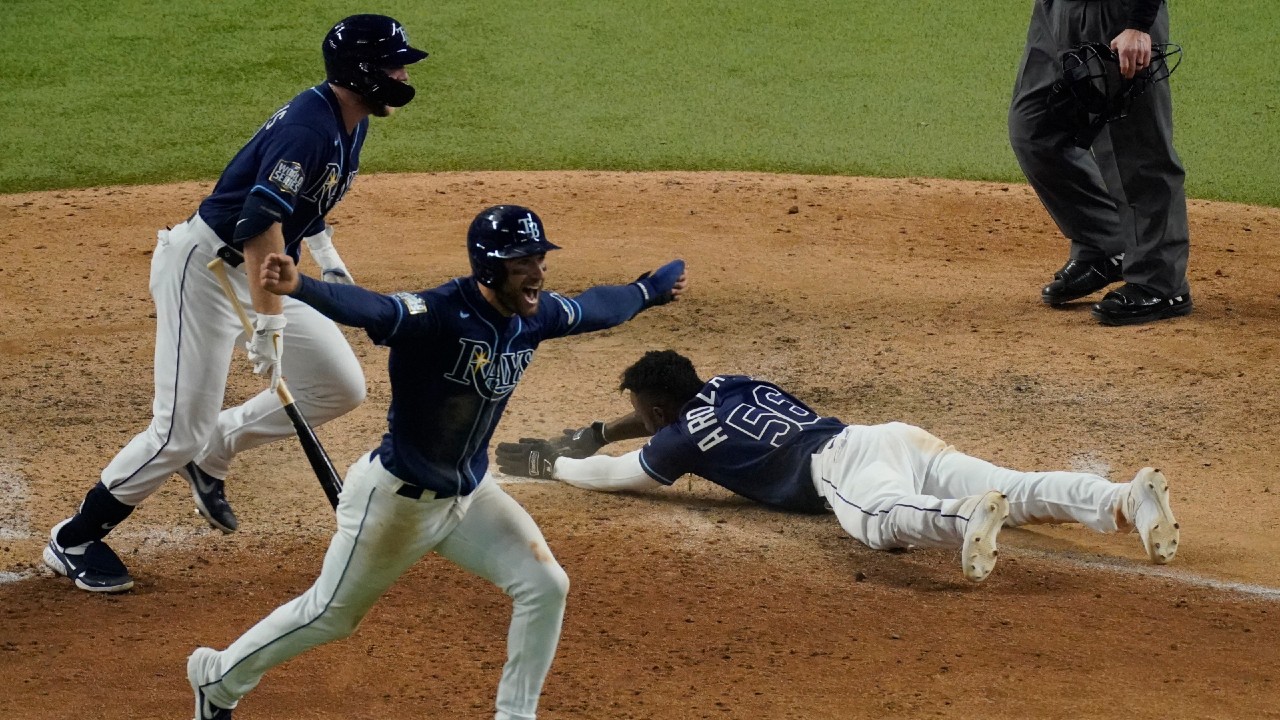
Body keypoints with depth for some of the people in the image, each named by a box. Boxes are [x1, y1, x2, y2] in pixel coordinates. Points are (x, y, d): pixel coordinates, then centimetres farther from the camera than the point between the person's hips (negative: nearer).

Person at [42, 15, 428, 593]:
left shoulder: (350, 123, 5)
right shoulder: (310, 127, -25)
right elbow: (259, 223, -34)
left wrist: (325, 255, 18)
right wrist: (267, 324, -37)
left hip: (257, 273, 10)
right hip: (204, 267, -10)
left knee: (341, 388, 7)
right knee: (181, 431, -10)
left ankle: (212, 454, 21)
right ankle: (74, 540, 7)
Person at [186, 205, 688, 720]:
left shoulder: (535, 316, -7)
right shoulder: (437, 315, -31)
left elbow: (594, 308, 15)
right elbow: (368, 309, -49)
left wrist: (650, 290, 31)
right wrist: (298, 288, -67)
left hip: (470, 494, 7)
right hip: (397, 498, -7)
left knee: (545, 586, -2)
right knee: (329, 615, 8)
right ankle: (219, 678, 32)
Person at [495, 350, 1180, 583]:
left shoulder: (682, 437, 13)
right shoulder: (727, 385, 34)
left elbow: (611, 474, 26)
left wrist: (545, 466, 43)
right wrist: (593, 434, 59)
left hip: (841, 462, -7)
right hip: (899, 437, 7)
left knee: (880, 520, -40)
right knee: (1016, 488, -12)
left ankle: (966, 517, -71)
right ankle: (1125, 499, -34)